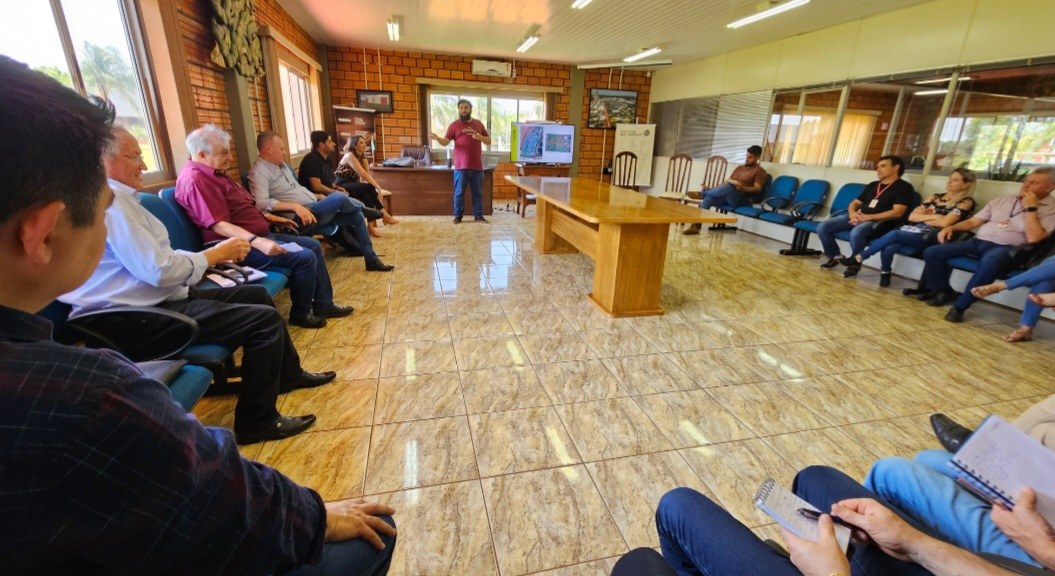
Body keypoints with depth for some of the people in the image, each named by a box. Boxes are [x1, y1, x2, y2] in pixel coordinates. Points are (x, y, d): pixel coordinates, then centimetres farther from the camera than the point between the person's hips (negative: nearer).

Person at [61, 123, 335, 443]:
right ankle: (257, 421, -4)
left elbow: (154, 261, 12)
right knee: (265, 319, -18)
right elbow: (159, 269, -25)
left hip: (157, 299, 11)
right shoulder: (112, 200, -18)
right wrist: (215, 254, -12)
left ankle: (289, 374, 29)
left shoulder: (116, 198, 15)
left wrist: (211, 258, 0)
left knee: (256, 294, 16)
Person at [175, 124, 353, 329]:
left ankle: (323, 305, 11)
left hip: (258, 236, 11)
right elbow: (219, 225, -27)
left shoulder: (214, 173, 15)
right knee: (305, 257, -21)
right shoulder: (196, 180, -19)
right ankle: (300, 314, -2)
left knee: (313, 245, 9)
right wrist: (257, 242, -36)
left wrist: (273, 218, 27)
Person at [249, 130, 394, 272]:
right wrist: (295, 206, -31)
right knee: (339, 198, -27)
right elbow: (261, 203, -25)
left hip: (314, 209, 9)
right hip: (300, 218, -9)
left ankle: (372, 260, 8)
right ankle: (362, 207, 11)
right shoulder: (259, 172, -10)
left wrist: (316, 198, 10)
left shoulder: (281, 164, 17)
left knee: (356, 216, 2)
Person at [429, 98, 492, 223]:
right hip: (461, 166, -2)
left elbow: (489, 141, 14)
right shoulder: (454, 125, 2)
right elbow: (445, 142, -4)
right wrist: (437, 138, -25)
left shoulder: (479, 124, 11)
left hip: (477, 166, 3)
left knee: (478, 192, 8)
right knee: (459, 193, 2)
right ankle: (458, 216, 12)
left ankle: (478, 215, 16)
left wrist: (481, 137, -6)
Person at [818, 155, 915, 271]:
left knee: (856, 233, -40)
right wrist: (852, 213, -4)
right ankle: (835, 256, 6)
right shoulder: (872, 185, 24)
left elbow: (897, 213, -10)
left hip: (877, 221, -6)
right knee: (822, 227, -15)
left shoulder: (904, 187, 3)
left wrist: (868, 217, -17)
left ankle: (855, 261, -12)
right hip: (857, 217, 6)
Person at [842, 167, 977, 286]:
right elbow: (912, 217, 13)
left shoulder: (966, 202, 6)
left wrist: (922, 216, 2)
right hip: (914, 230, 4)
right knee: (888, 248, -30)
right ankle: (885, 274, -9)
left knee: (894, 234, -31)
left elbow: (944, 222, -10)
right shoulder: (936, 197, 23)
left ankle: (857, 259, -26)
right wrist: (932, 216, 1)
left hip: (931, 236, -4)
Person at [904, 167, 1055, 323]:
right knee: (932, 252, -14)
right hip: (978, 241, 6)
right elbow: (973, 221, 21)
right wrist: (951, 227, 1)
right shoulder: (1003, 200, 20)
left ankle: (960, 305, -30)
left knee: (990, 262, -43)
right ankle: (944, 292, 3)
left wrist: (1031, 208, -11)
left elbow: (1033, 238, -12)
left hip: (1006, 249, -6)